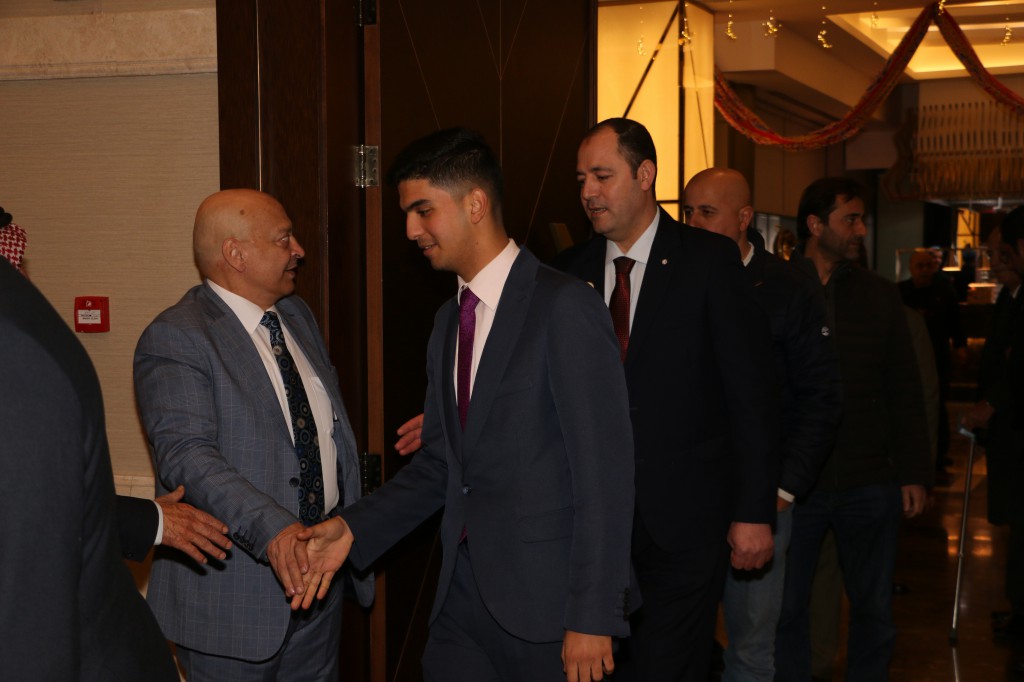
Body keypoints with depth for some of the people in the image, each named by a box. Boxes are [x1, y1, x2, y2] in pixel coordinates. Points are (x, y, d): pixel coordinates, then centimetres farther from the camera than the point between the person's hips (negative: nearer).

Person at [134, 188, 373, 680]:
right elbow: (185, 455, -26)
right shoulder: (175, 339, -15)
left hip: (320, 573, 7)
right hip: (235, 590, -7)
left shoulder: (297, 316, 11)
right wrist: (273, 530, -37)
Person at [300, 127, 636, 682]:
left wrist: (592, 618, -17)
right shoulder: (449, 322, 13)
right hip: (463, 594, 7)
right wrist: (354, 528, 1)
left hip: (546, 602, -6)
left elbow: (606, 473, -16)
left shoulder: (565, 308, -12)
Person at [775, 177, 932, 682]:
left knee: (874, 611, 11)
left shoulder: (880, 296, 7)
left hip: (870, 484, 3)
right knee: (785, 611, 5)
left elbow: (905, 394, 10)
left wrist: (915, 473, 4)